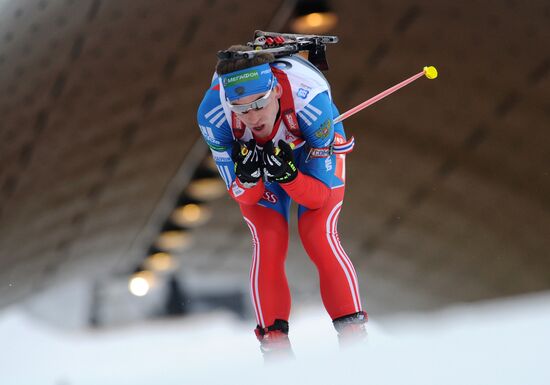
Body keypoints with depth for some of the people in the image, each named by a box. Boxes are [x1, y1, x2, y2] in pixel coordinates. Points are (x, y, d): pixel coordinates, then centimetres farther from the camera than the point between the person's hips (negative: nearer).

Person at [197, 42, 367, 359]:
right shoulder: (212, 115, -36)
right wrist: (248, 178, -45)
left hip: (316, 152, -1)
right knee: (268, 245, -14)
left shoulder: (311, 102, -41)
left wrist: (287, 175, -50)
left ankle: (355, 339, -14)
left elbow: (320, 196, -30)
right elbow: (242, 196, -22)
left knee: (318, 235, -18)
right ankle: (276, 348, -7)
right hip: (251, 156, 2)